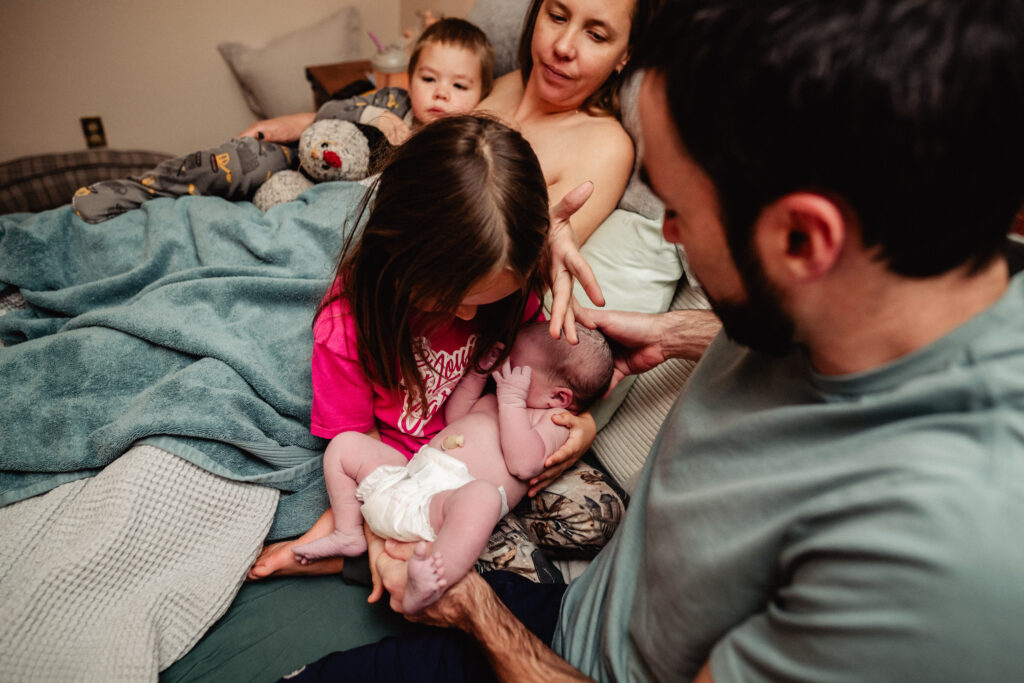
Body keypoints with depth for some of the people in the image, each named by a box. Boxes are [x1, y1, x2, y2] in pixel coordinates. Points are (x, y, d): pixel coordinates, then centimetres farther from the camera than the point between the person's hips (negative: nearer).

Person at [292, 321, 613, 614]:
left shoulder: (555, 419, 4)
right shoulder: (497, 399, 29)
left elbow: (524, 463, -13)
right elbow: (454, 416, 37)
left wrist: (511, 400, -8)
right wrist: (479, 372, 27)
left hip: (451, 494, -9)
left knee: (483, 494, -44)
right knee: (345, 444, 11)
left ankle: (424, 591, -52)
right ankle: (349, 533, 12)